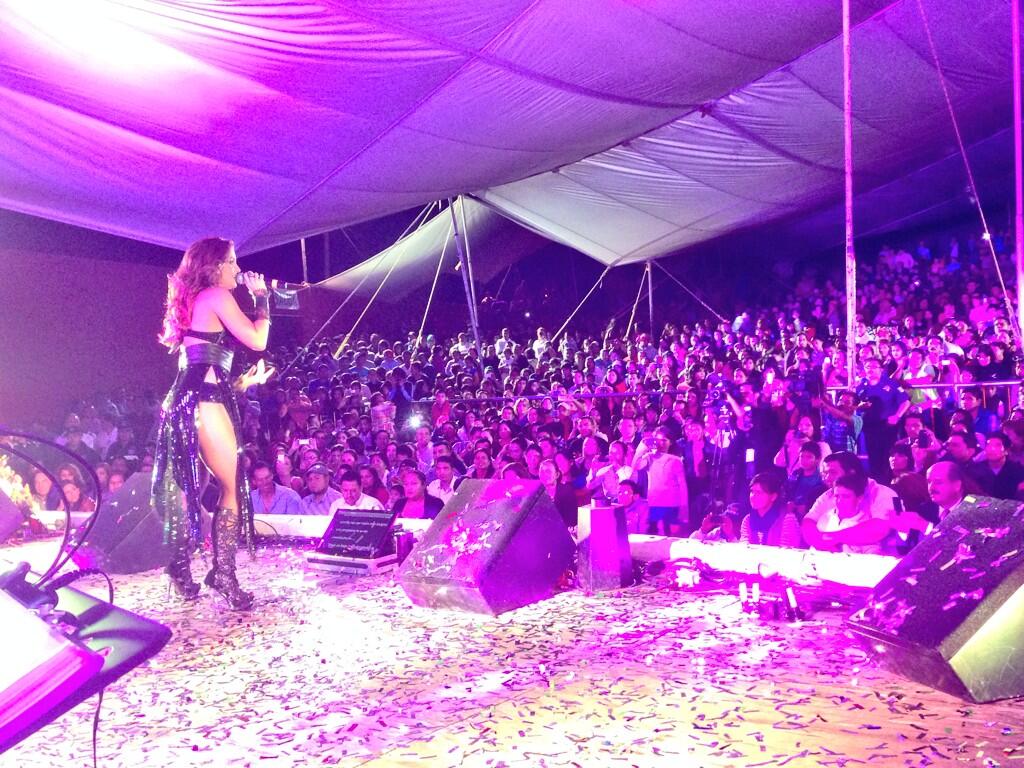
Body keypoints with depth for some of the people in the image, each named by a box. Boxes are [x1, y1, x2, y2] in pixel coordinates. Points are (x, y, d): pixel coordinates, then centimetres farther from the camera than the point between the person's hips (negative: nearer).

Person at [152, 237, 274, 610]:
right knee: (233, 487, -6)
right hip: (204, 401, -10)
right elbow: (257, 340, -6)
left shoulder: (193, 302, 25)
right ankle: (223, 573, -6)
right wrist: (261, 297, 6)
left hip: (187, 399, 10)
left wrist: (244, 380, 28)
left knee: (190, 489, 11)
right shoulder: (216, 295, -3)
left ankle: (181, 567, 15)